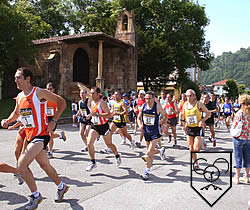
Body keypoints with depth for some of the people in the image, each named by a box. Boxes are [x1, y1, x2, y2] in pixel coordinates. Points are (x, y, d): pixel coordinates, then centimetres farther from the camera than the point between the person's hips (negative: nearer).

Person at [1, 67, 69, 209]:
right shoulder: (19, 97, 8)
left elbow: (62, 102, -8)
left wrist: (54, 121, -12)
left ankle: (36, 195, 3)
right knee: (45, 165, 19)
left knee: (22, 164, -17)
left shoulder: (39, 92, -13)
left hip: (41, 136, -8)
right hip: (30, 137, 8)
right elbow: (16, 113, 26)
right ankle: (61, 187, 40)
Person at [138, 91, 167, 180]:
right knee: (149, 151, 18)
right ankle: (161, 151, 49)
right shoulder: (143, 107, -4)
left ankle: (147, 171, 2)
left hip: (155, 132, -5)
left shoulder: (157, 107, -14)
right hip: (146, 131, 5)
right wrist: (140, 124, -10)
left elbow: (165, 115, 2)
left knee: (149, 152, -11)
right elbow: (139, 118, 9)